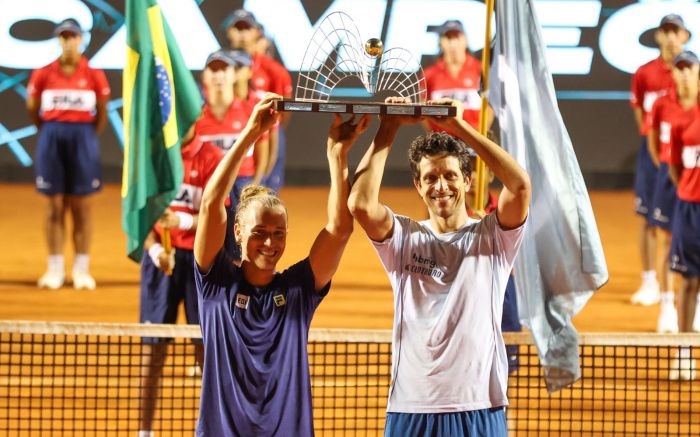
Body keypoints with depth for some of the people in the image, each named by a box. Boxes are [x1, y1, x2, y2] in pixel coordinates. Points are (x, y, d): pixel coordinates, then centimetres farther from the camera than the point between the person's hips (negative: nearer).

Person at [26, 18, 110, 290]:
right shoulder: (43, 74, 1)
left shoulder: (94, 75, 0)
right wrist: (50, 132, 9)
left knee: (81, 205, 3)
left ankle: (81, 270, 8)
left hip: (83, 138, -1)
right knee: (55, 205, 3)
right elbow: (32, 109, 10)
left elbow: (102, 114, 7)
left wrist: (88, 136, 6)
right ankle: (55, 270, 8)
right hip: (51, 138, 1)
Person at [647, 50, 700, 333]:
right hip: (669, 175, 1)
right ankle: (667, 307, 8)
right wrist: (663, 167, 7)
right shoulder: (662, 105, 0)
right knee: (665, 241, 2)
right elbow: (653, 139, 11)